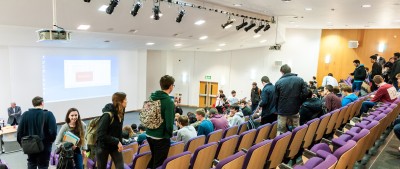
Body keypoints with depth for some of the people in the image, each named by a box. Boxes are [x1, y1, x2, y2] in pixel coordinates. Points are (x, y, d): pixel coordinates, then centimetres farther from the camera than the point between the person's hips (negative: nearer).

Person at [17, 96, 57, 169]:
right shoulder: (48, 114, -16)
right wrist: (50, 141, -1)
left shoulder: (25, 114, -5)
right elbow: (53, 131, -21)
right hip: (44, 147, -3)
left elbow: (20, 131, -4)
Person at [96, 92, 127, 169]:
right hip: (103, 146, -5)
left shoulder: (120, 113, -5)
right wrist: (117, 141, -27)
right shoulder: (107, 115, -26)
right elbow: (101, 135, -27)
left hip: (115, 146, 5)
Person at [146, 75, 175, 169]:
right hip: (161, 137, -7)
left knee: (153, 159, 26)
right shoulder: (168, 101, -20)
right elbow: (169, 123, -23)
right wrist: (170, 134, -4)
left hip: (149, 134, 7)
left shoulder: (152, 97, 3)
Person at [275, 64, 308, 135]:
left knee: (281, 132, 5)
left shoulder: (278, 82, -4)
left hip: (282, 111, -1)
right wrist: (299, 104, 8)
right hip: (295, 110, 1)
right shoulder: (300, 80, 0)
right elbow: (305, 94, -5)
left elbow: (276, 98, -3)